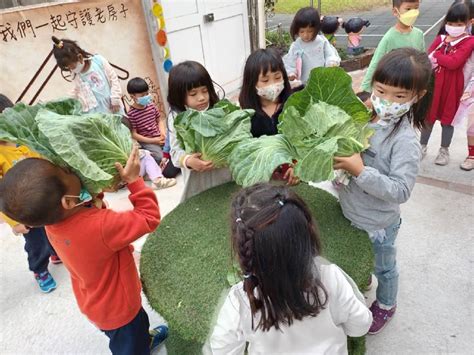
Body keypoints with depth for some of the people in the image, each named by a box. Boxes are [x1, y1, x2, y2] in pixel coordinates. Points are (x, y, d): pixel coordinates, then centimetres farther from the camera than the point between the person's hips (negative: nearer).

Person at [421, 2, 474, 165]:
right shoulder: (440, 39, 4)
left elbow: (453, 62, -23)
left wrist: (435, 55, -13)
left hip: (452, 86, -3)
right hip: (434, 83, 3)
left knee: (448, 119, 8)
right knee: (428, 116, 11)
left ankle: (444, 150, 22)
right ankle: (423, 146, 25)